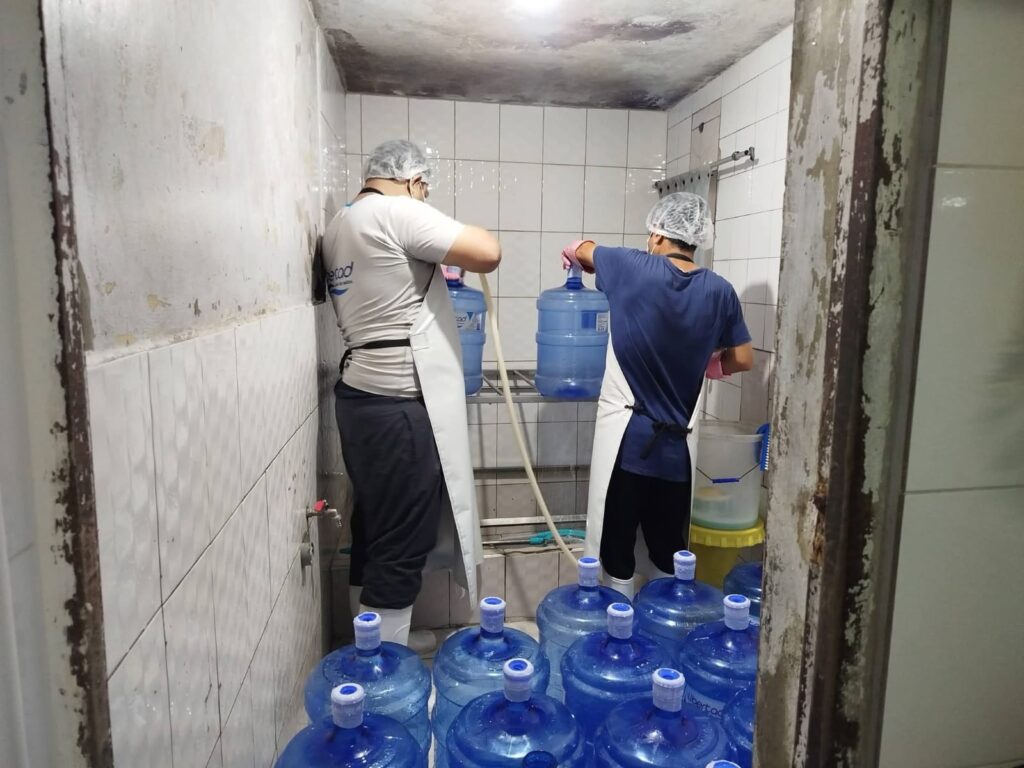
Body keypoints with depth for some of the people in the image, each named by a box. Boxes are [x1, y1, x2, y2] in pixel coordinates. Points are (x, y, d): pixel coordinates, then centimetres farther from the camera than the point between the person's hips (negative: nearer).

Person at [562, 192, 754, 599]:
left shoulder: (635, 268, -8)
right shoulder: (719, 291, 0)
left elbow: (579, 251, 10)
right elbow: (742, 360, 7)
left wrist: (573, 253, 33)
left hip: (626, 433, -3)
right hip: (679, 441, 4)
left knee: (617, 538, 10)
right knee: (670, 544, 17)